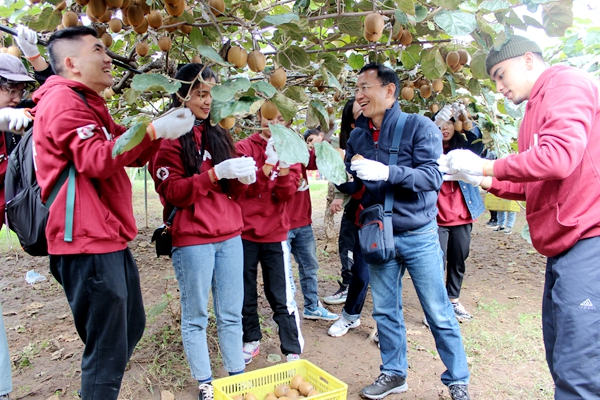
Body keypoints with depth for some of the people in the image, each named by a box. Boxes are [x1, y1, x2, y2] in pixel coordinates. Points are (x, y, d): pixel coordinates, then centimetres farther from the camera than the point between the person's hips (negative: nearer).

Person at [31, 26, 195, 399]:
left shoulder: (87, 103, 22)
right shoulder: (64, 100, -11)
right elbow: (97, 160, -22)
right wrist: (153, 130, -22)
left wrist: (161, 128, 7)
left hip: (108, 239, 11)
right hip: (88, 244, -11)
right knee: (108, 349, -4)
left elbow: (129, 155, 21)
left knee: (131, 327, 20)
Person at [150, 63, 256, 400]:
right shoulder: (170, 139, -2)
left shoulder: (220, 135, 15)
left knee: (232, 314, 10)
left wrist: (243, 176, -8)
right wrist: (215, 173, -21)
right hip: (192, 240, -5)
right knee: (196, 317, 6)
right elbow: (173, 191, -10)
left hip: (230, 236, 5)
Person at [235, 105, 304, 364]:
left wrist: (284, 163, -22)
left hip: (275, 234, 1)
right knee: (245, 294, 11)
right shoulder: (244, 147, -1)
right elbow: (248, 187, -13)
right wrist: (270, 161, -23)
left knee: (282, 297, 1)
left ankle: (293, 351, 13)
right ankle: (251, 341, 30)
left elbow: (287, 193, -7)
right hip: (244, 232, 0)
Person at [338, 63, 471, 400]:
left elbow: (433, 176, -20)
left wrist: (387, 172, -32)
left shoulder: (419, 126, -9)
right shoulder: (358, 136, 6)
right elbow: (353, 185, 9)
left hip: (419, 236, -4)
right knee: (385, 311, 14)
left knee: (439, 313, 5)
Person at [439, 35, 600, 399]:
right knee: (561, 358, 13)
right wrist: (477, 179, 14)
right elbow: (529, 187, 26)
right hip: (562, 246, 10)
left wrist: (483, 166, -10)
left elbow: (559, 157, -21)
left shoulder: (566, 83, -5)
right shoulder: (537, 109, 24)